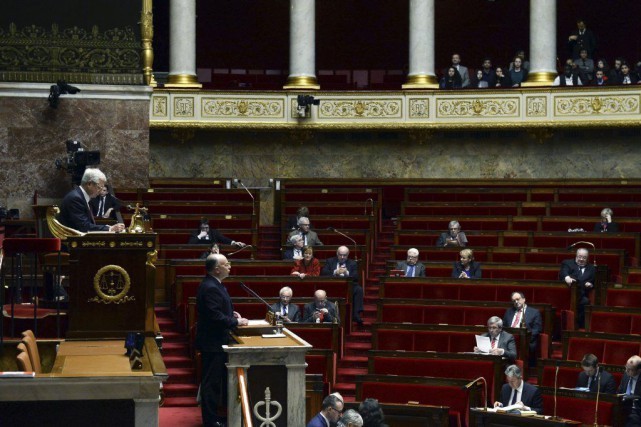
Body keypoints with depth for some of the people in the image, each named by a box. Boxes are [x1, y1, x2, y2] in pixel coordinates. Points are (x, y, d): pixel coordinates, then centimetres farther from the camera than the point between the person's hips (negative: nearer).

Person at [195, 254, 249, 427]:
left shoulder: (214, 285, 12)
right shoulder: (210, 288, -22)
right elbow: (216, 317, -27)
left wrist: (231, 314, 9)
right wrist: (237, 322, -17)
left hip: (216, 341, 11)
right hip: (213, 342, -11)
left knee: (216, 380, 17)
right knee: (212, 381, -3)